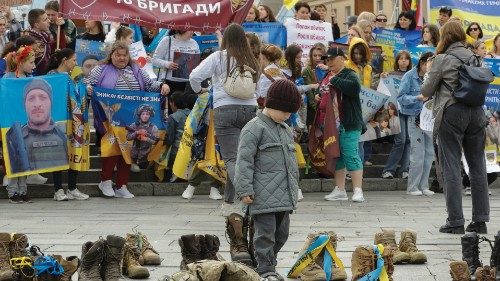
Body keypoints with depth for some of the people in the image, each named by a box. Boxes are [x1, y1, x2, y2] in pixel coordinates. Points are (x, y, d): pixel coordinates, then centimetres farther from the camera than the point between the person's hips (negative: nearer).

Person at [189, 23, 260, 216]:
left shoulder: (218, 57, -1)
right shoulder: (251, 61, 11)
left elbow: (194, 76, -6)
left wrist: (198, 90, 13)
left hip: (225, 110, -4)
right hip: (250, 110, 4)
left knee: (231, 158, -5)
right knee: (239, 156, 15)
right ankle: (228, 202, 22)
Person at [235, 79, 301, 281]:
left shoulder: (285, 130, 19)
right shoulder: (254, 128, -9)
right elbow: (244, 161, -13)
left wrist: (294, 186, 28)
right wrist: (244, 190, -17)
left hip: (284, 195, 8)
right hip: (264, 195, -8)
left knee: (281, 233, 12)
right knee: (266, 232, -7)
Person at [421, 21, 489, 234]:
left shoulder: (442, 60, -7)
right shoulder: (474, 57, 8)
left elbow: (426, 91, 0)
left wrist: (428, 80, 19)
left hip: (452, 112, -5)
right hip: (476, 112, 5)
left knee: (451, 167, 0)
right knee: (477, 166, 8)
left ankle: (455, 221, -2)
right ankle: (480, 220, 10)